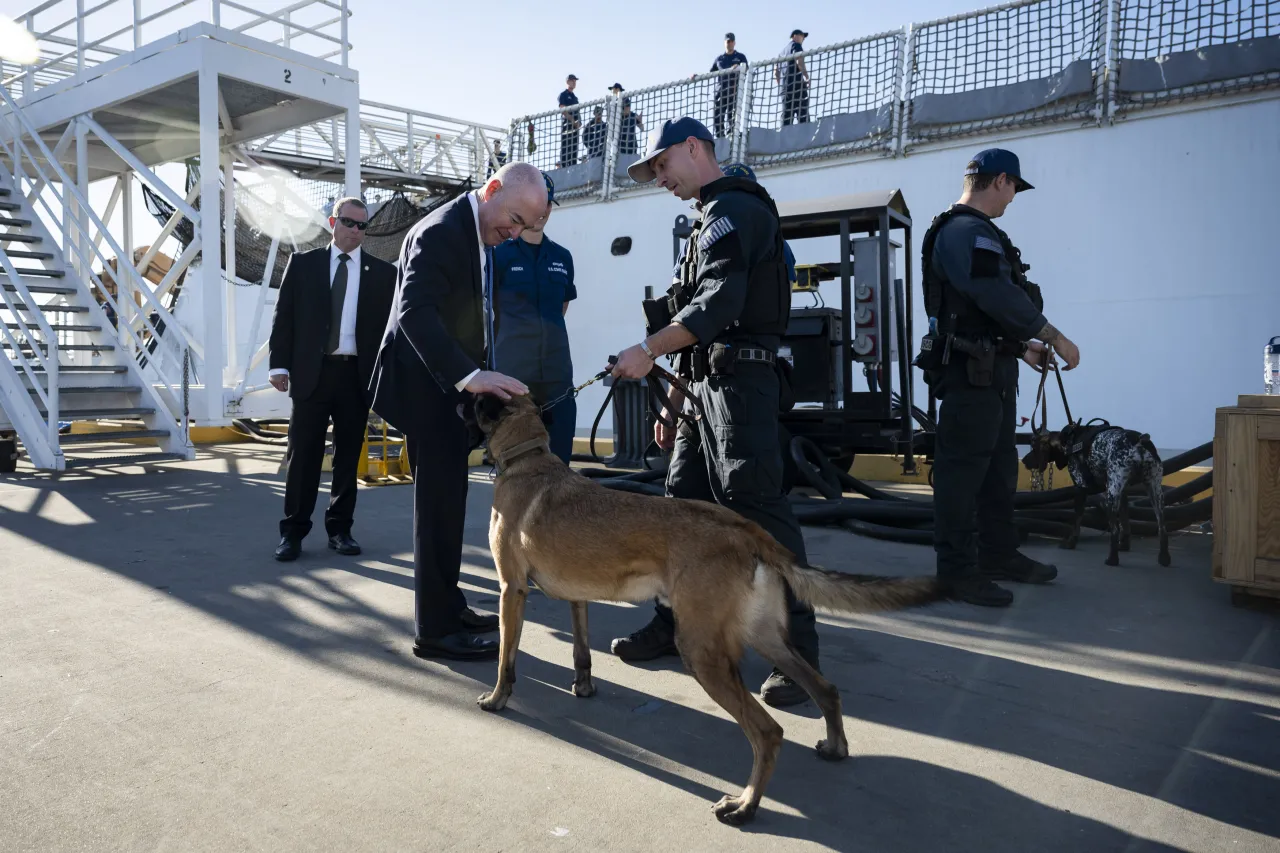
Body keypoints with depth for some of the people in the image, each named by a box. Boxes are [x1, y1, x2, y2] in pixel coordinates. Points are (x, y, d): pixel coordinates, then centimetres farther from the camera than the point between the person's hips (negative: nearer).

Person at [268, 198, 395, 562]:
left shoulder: (382, 272, 6)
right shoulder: (302, 262, 7)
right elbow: (284, 316, 5)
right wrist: (279, 364, -4)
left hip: (357, 375, 1)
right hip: (311, 372, 0)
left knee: (348, 456, 8)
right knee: (303, 455, 3)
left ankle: (340, 528, 19)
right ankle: (293, 531, 12)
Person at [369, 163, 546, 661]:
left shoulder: (480, 233, 11)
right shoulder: (440, 231, -19)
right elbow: (415, 312, -30)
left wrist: (473, 375, 9)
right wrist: (469, 376, -39)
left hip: (448, 384, 10)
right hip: (425, 385, -10)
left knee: (446, 499, 15)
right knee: (440, 501, -6)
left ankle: (447, 605, 27)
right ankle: (436, 628, 3)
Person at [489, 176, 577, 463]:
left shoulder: (562, 257, 12)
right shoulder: (499, 252, -1)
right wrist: (513, 336, 1)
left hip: (557, 370, 4)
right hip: (511, 370, -4)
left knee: (559, 455, 7)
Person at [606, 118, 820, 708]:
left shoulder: (734, 209, -6)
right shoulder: (710, 220, 25)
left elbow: (718, 303, -22)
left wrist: (648, 350, -21)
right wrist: (674, 402, 22)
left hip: (740, 379, -10)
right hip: (707, 381, 10)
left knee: (756, 507, -11)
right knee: (684, 502, 11)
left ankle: (799, 648, -4)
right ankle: (675, 623, 22)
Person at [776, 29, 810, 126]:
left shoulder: (783, 50, 26)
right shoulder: (796, 45, 3)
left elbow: (776, 71, 24)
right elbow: (799, 61, -15)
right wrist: (807, 77, -9)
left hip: (785, 86, 8)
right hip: (797, 83, -8)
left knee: (786, 117, 2)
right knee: (803, 117, -13)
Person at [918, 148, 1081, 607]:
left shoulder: (976, 232, 22)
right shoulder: (966, 232, -13)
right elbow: (999, 297, -23)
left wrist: (1021, 346, 26)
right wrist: (1054, 337, -15)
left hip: (992, 368, 11)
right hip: (970, 371, -11)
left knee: (1000, 465, 17)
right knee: (963, 467, -7)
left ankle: (998, 554, 28)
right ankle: (958, 569, -1)